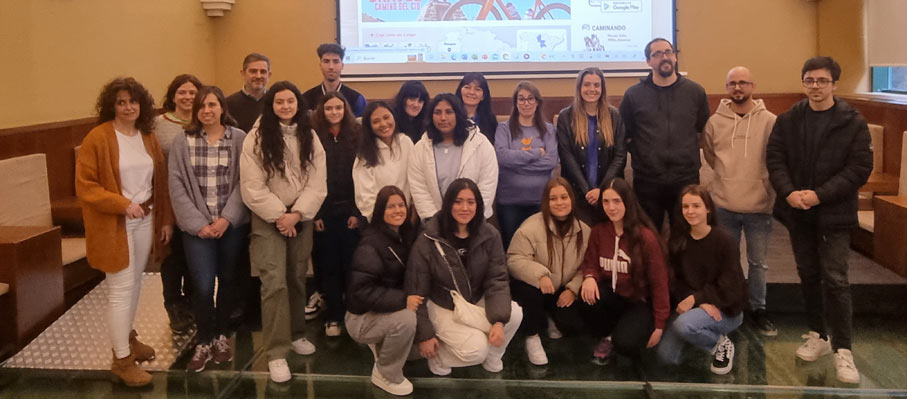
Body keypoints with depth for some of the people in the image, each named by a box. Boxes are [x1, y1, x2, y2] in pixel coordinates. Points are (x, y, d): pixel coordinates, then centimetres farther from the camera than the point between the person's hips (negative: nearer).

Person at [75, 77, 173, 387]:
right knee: (121, 289, -3)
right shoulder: (98, 138, -12)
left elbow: (160, 181, 12)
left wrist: (166, 219, 10)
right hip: (115, 224, -6)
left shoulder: (148, 137, 7)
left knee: (135, 283, 16)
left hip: (146, 220, 6)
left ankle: (128, 337, 36)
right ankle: (122, 360, 5)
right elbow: (84, 186, -13)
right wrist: (123, 204, -21)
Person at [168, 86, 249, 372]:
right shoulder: (182, 142, 1)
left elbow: (243, 182, -4)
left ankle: (222, 336, 30)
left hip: (232, 223, 1)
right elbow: (177, 186, -2)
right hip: (197, 226, 0)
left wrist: (226, 218, -13)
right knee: (202, 285, -5)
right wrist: (197, 223, -10)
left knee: (227, 280, 11)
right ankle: (204, 341, 16)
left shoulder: (239, 139, -1)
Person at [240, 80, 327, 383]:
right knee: (274, 282, -11)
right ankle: (276, 352, -7)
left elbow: (317, 183, -1)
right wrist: (279, 215, -14)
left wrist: (296, 214, -13)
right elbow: (252, 187, -10)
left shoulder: (310, 138, 5)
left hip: (301, 218, 4)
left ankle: (296, 333, 30)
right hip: (268, 219, -3)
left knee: (297, 278, 12)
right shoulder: (256, 139, -6)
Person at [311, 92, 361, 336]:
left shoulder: (356, 136, 3)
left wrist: (357, 212, -5)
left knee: (351, 264, 2)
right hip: (324, 213, 0)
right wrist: (315, 214, -6)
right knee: (328, 265, 5)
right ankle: (333, 317, 15)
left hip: (350, 211, 0)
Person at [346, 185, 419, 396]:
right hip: (363, 317, -8)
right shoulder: (371, 244, -21)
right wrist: (403, 300, -32)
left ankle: (383, 345, 19)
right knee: (406, 319, -34)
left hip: (390, 311, 8)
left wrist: (415, 298, -7)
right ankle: (386, 374, -10)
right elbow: (362, 291, -28)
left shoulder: (404, 236, 3)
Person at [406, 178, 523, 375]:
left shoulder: (490, 236, -9)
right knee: (476, 350, -26)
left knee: (514, 314, -25)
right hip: (443, 308, -4)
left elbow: (497, 280, -12)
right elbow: (416, 292, -13)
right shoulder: (428, 241, -19)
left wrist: (499, 320, -27)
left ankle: (492, 355, 4)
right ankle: (439, 355, 6)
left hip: (477, 303, 4)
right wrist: (424, 335, -14)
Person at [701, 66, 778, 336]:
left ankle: (758, 309, 28)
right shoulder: (715, 122, -2)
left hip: (760, 206, -2)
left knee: (758, 263, 12)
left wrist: (760, 181, -3)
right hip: (724, 205, 2)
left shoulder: (770, 122, -9)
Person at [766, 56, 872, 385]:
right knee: (808, 275, 13)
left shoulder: (853, 123, -5)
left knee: (835, 280, -6)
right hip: (797, 212, 4)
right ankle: (818, 336, 27)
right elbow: (775, 159, 0)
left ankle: (842, 350, 2)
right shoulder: (787, 120, 4)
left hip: (834, 213, -3)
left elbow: (860, 168, -10)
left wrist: (820, 194, -19)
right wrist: (789, 192, -17)